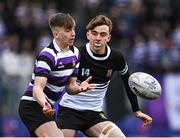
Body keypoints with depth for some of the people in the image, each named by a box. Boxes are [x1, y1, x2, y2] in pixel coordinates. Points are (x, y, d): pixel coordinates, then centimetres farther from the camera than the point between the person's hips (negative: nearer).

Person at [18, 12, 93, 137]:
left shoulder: (74, 53, 6)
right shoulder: (48, 55, -20)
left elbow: (70, 85, 10)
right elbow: (38, 88, -29)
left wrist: (79, 88, -14)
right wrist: (44, 104, -50)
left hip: (46, 107, 10)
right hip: (33, 106, -10)